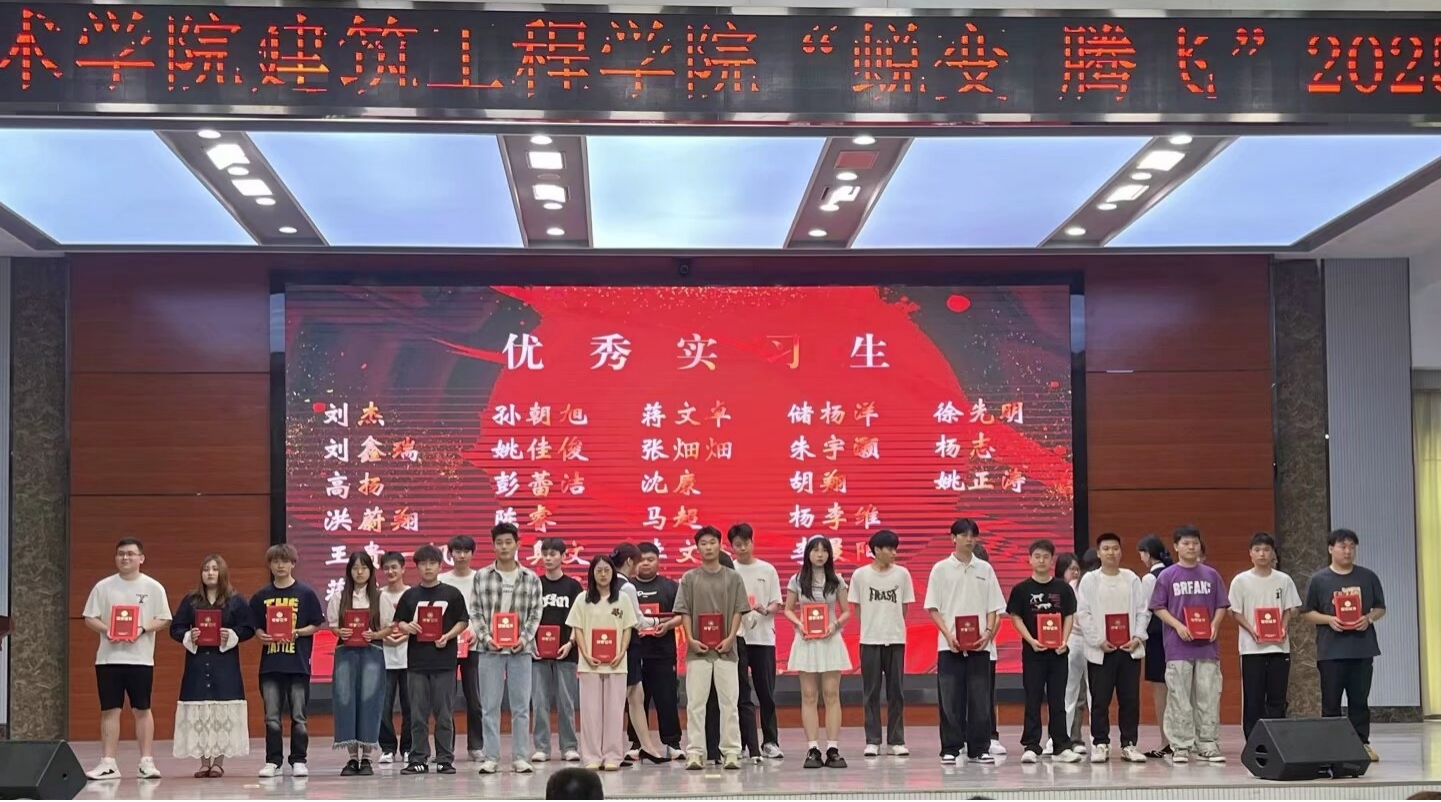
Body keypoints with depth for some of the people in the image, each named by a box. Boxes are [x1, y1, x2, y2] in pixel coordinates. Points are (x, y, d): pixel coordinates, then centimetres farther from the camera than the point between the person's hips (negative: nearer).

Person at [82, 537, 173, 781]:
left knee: (142, 709, 3)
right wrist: (107, 630, -15)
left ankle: (146, 761, 8)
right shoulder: (103, 586, 4)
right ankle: (108, 763, 7)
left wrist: (143, 629, -16)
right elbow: (90, 618, 4)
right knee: (110, 710, 3)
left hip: (141, 658, -1)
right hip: (108, 657, 1)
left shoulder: (153, 587, 2)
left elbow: (163, 620, 1)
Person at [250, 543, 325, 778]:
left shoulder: (305, 593, 1)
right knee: (271, 717, 4)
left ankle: (299, 761, 11)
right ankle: (273, 761, 11)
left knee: (298, 716, 3)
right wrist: (261, 635, -8)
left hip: (298, 663, -2)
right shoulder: (261, 596, 8)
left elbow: (317, 625, 3)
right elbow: (255, 627, 13)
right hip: (270, 663, 2)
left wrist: (298, 633, -13)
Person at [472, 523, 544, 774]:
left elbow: (535, 614, 4)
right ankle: (490, 757, 9)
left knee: (521, 706, 4)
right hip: (490, 649, 0)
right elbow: (475, 612, 3)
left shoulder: (531, 579, 4)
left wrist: (525, 638, -9)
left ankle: (520, 757, 11)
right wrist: (485, 637, -9)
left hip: (520, 649, 0)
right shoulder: (482, 576, 3)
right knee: (489, 705, 3)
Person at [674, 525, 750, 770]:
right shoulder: (689, 578, 6)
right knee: (695, 703, -1)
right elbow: (684, 612, 3)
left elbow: (738, 611, 4)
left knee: (729, 702, 1)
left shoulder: (732, 578, 7)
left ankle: (731, 752, 4)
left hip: (725, 649, 0)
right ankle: (695, 752, 1)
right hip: (698, 649, 0)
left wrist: (730, 638, -8)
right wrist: (690, 639, -9)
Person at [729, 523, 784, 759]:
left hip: (763, 637, 1)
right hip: (736, 638, -1)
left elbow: (777, 604, 6)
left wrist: (766, 610, -14)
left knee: (766, 691, 2)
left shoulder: (767, 570, 6)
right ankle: (741, 742, 8)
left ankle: (770, 742, 7)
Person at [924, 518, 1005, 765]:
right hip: (950, 644, -1)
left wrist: (988, 632, -8)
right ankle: (950, 749, 6)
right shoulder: (941, 569, 3)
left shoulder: (985, 569, 8)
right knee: (950, 698, 0)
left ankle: (980, 748, 9)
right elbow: (933, 608, 1)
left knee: (980, 698, 2)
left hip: (980, 644, 1)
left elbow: (994, 607, 8)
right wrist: (948, 634, -12)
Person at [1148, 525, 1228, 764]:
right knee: (1179, 698, -1)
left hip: (1207, 646, 2)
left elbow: (1222, 606, 12)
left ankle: (1208, 746, 9)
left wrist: (1215, 625, -6)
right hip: (1178, 646, -2)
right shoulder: (1167, 576, 3)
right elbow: (1158, 607, 2)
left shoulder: (1211, 575, 9)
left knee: (1209, 697, 2)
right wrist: (1178, 625, -12)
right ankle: (1180, 746, 5)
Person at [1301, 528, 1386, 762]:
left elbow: (1380, 608, 11)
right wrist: (1329, 619, -14)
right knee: (1331, 701, 2)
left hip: (1362, 648, 1)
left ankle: (1362, 743, 12)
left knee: (1360, 700, 5)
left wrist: (1369, 618, -9)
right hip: (1331, 650, -1)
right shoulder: (1318, 580, 2)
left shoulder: (1368, 577, 7)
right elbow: (1308, 612, 4)